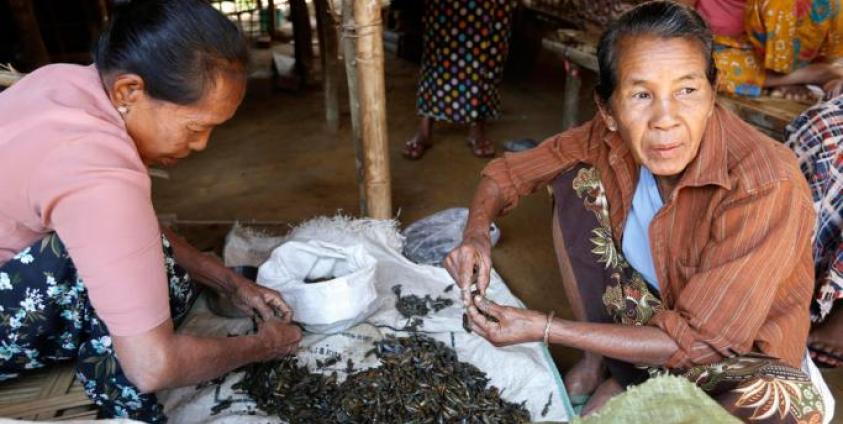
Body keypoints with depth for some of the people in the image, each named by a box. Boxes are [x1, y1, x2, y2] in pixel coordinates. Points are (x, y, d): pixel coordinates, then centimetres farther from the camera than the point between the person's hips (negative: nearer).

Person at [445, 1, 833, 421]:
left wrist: (542, 328, -28)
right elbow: (507, 172, -5)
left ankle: (628, 384, -6)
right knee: (576, 178, -12)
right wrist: (476, 233, -27)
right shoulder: (609, 136, -18)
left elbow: (694, 343, -29)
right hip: (653, 311, 4)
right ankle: (599, 361, -1)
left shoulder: (767, 186, -33)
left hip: (739, 353, -4)